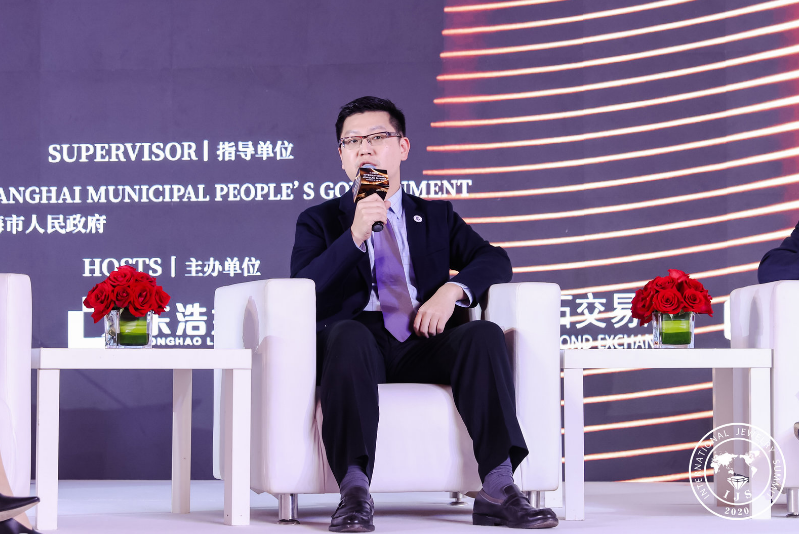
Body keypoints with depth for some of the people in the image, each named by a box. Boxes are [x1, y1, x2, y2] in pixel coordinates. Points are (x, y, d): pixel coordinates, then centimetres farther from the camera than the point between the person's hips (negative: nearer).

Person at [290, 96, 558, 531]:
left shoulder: (437, 216, 27)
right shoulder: (319, 221, 21)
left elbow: (495, 261, 11)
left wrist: (453, 288, -9)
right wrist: (354, 234, -9)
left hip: (423, 346, 2)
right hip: (360, 338, -2)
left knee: (485, 334, -29)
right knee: (347, 335, -38)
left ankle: (497, 490, -36)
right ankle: (354, 492, -45)